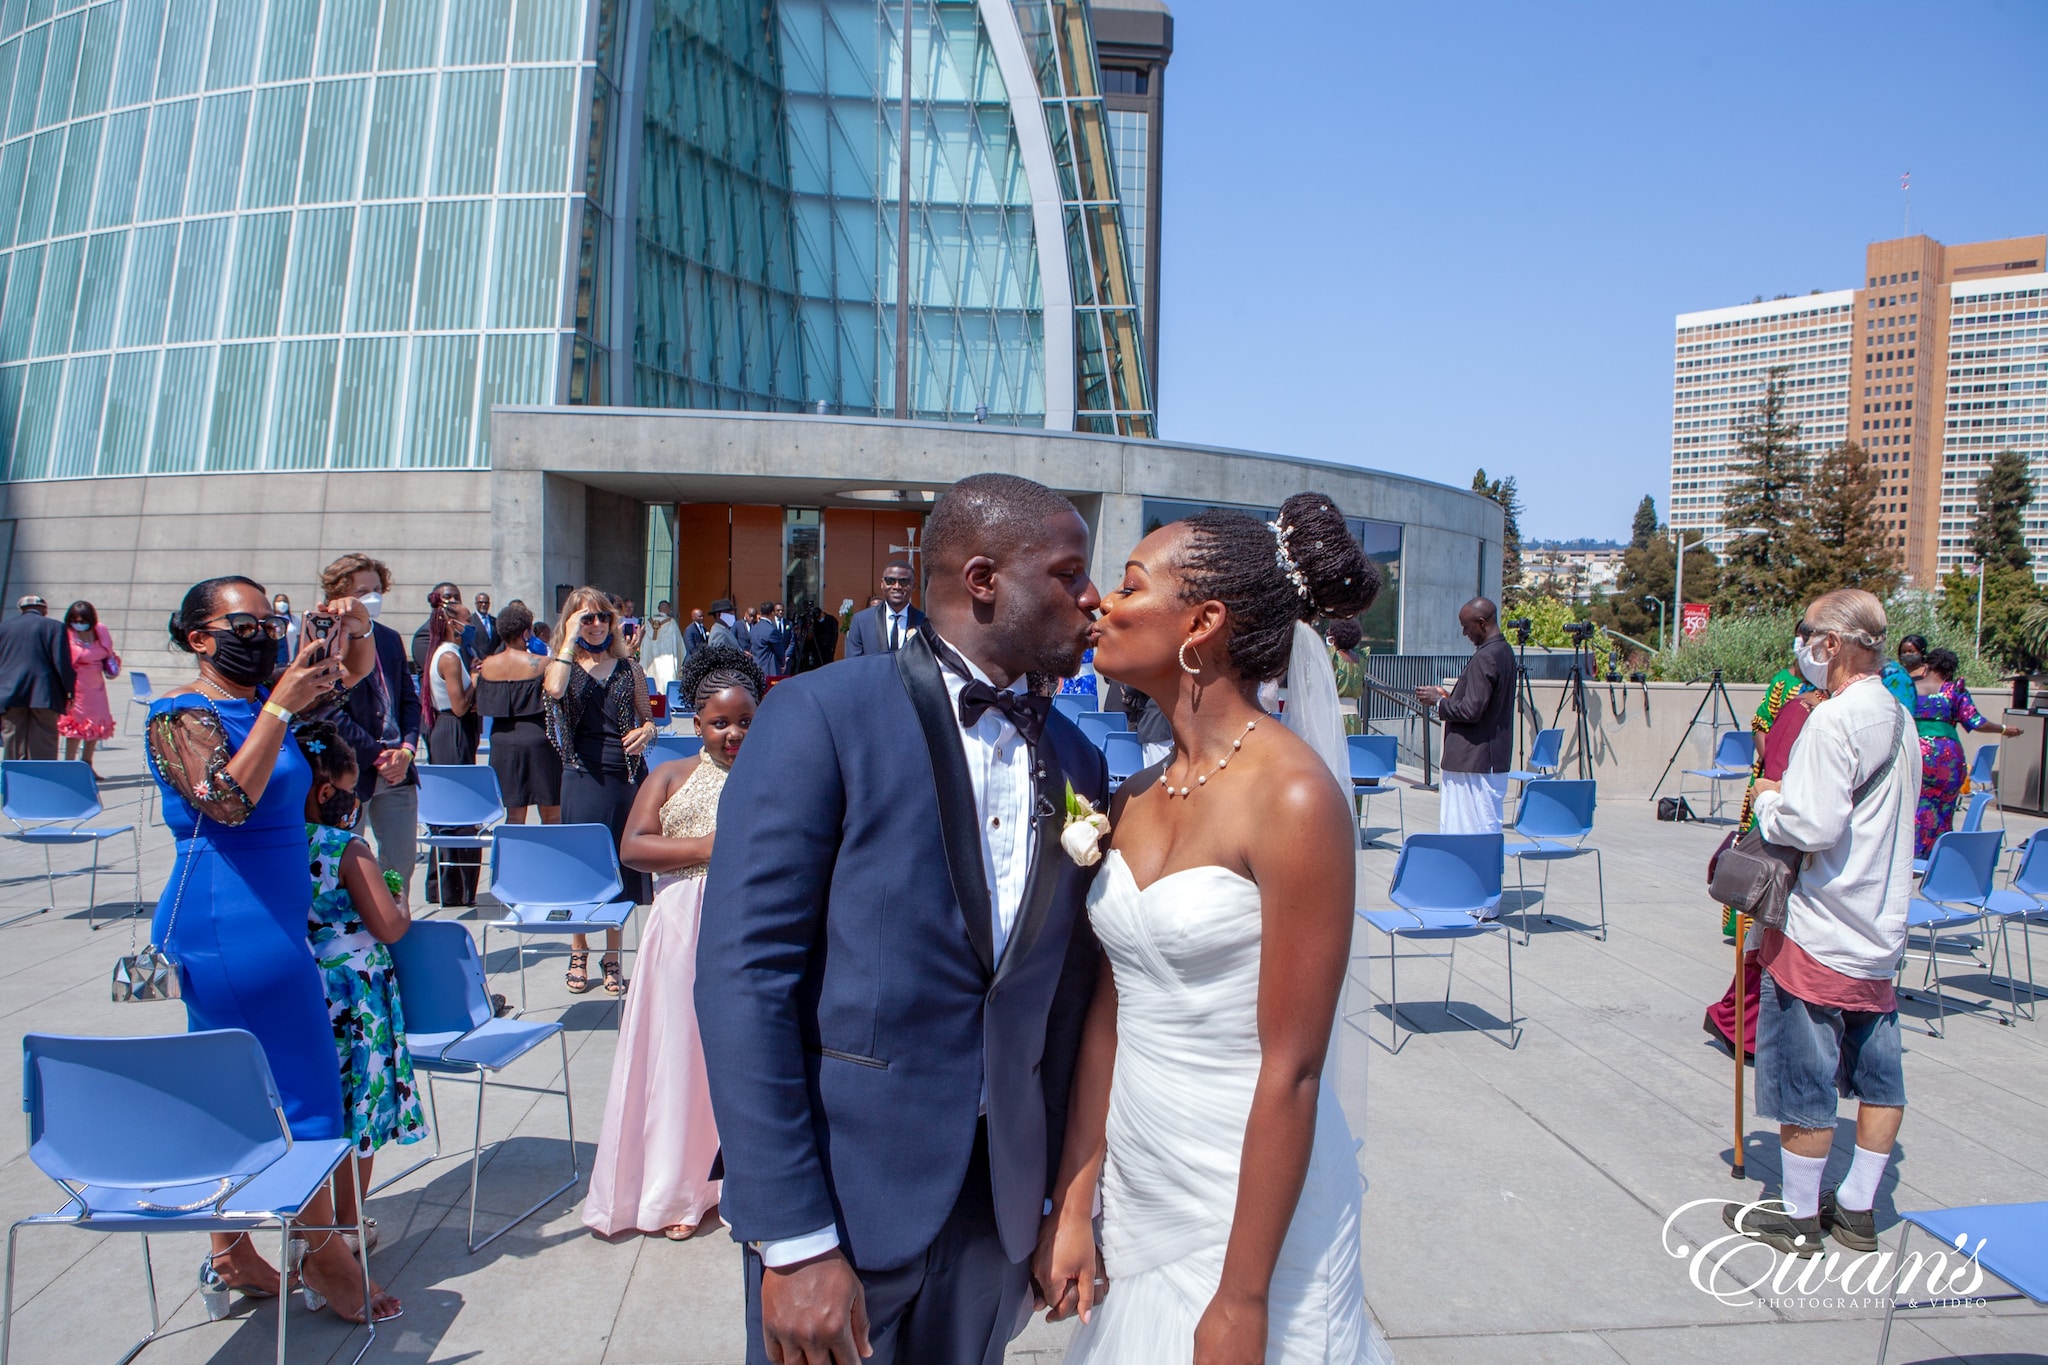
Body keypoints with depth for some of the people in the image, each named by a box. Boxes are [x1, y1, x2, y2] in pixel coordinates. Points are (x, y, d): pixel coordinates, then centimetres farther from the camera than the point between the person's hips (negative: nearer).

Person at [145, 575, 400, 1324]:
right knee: (300, 1092, -2)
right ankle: (326, 1257, 10)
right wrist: (282, 706, -29)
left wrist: (355, 630, -4)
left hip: (270, 920, 9)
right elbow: (228, 800, -27)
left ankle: (232, 1257, 26)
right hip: (232, 927, -9)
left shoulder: (261, 699, 10)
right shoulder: (181, 713, -13)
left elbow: (354, 670, 18)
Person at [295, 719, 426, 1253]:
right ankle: (347, 1227, 20)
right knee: (358, 1110, 9)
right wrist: (406, 912, 6)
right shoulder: (347, 849, -17)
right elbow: (388, 927, -15)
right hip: (354, 992, -5)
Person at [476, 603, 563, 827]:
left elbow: (483, 706, 12)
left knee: (514, 815, 12)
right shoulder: (541, 663, -10)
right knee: (552, 815, 4)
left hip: (502, 741, 5)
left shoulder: (487, 665, 3)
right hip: (538, 738, -4)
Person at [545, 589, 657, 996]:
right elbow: (554, 691, -21)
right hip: (583, 776, -1)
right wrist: (570, 640, -14)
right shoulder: (564, 666, 4)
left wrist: (647, 731, -7)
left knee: (621, 864, 7)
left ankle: (613, 957, 21)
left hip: (626, 775, 2)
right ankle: (579, 954, 22)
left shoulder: (629, 668, 9)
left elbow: (648, 718, 16)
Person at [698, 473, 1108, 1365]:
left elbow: (1067, 990, 10)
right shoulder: (821, 715, -12)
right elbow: (744, 974, -16)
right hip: (843, 1192, -4)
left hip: (999, 1205, 5)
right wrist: (793, 1240, -18)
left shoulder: (1075, 762, 5)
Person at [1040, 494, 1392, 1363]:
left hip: (1250, 1203, -6)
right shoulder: (1138, 798, 2)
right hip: (1137, 1193, 7)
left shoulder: (1292, 795, -20)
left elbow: (1292, 1070, -19)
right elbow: (1107, 1014, 4)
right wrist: (1072, 1205, 4)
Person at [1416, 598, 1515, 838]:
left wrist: (1439, 701, -8)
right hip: (1495, 760, 10)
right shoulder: (1504, 651, 12)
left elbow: (1471, 711, -23)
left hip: (1474, 762, -10)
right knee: (1488, 830, 14)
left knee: (1472, 833, -5)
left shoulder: (1485, 658, -19)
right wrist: (1449, 697, 12)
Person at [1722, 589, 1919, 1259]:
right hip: (1881, 929, 9)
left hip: (1818, 933, -9)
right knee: (1878, 1077, 15)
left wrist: (1768, 801, -8)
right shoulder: (1899, 718, 9)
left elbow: (1813, 825, -26)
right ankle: (1856, 1209, 27)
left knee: (1803, 1080, 3)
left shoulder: (1835, 718, -20)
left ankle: (1799, 1217, 15)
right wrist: (1790, 797, 11)